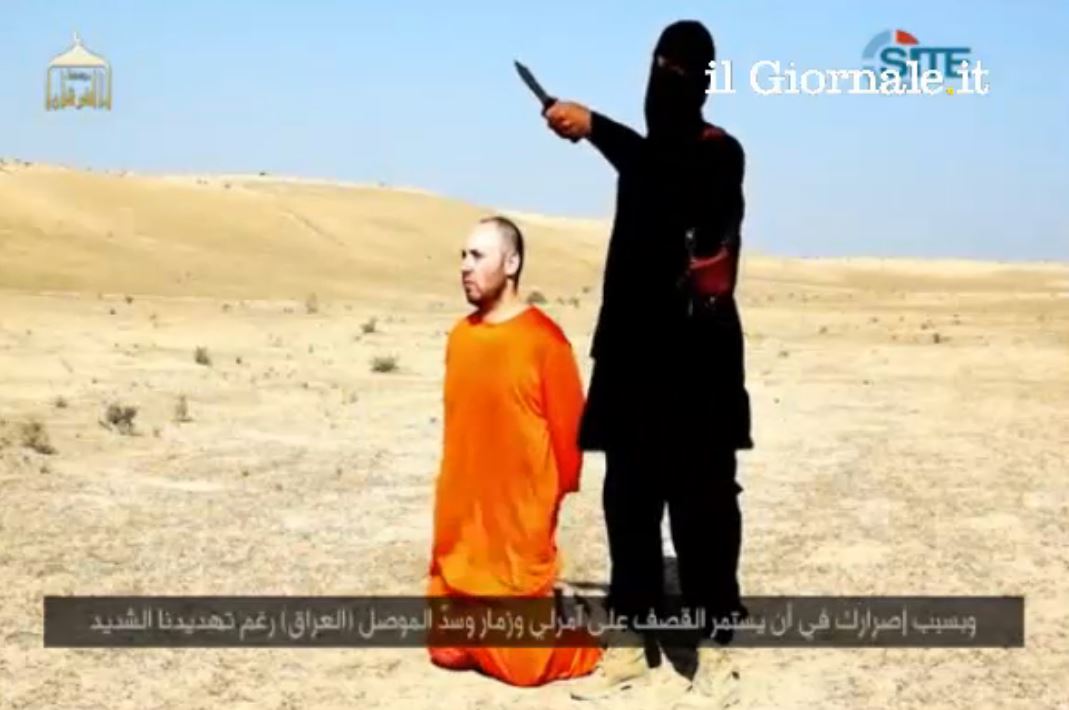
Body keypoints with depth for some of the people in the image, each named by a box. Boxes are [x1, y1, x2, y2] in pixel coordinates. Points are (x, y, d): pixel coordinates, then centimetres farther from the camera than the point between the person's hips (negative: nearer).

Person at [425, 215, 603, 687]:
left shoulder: (543, 339, -13)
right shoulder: (459, 336, 6)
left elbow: (568, 426, -9)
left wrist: (554, 501, -2)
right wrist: (454, 502, 17)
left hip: (519, 522, -6)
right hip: (460, 525, 7)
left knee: (521, 661, -3)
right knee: (448, 649, 12)